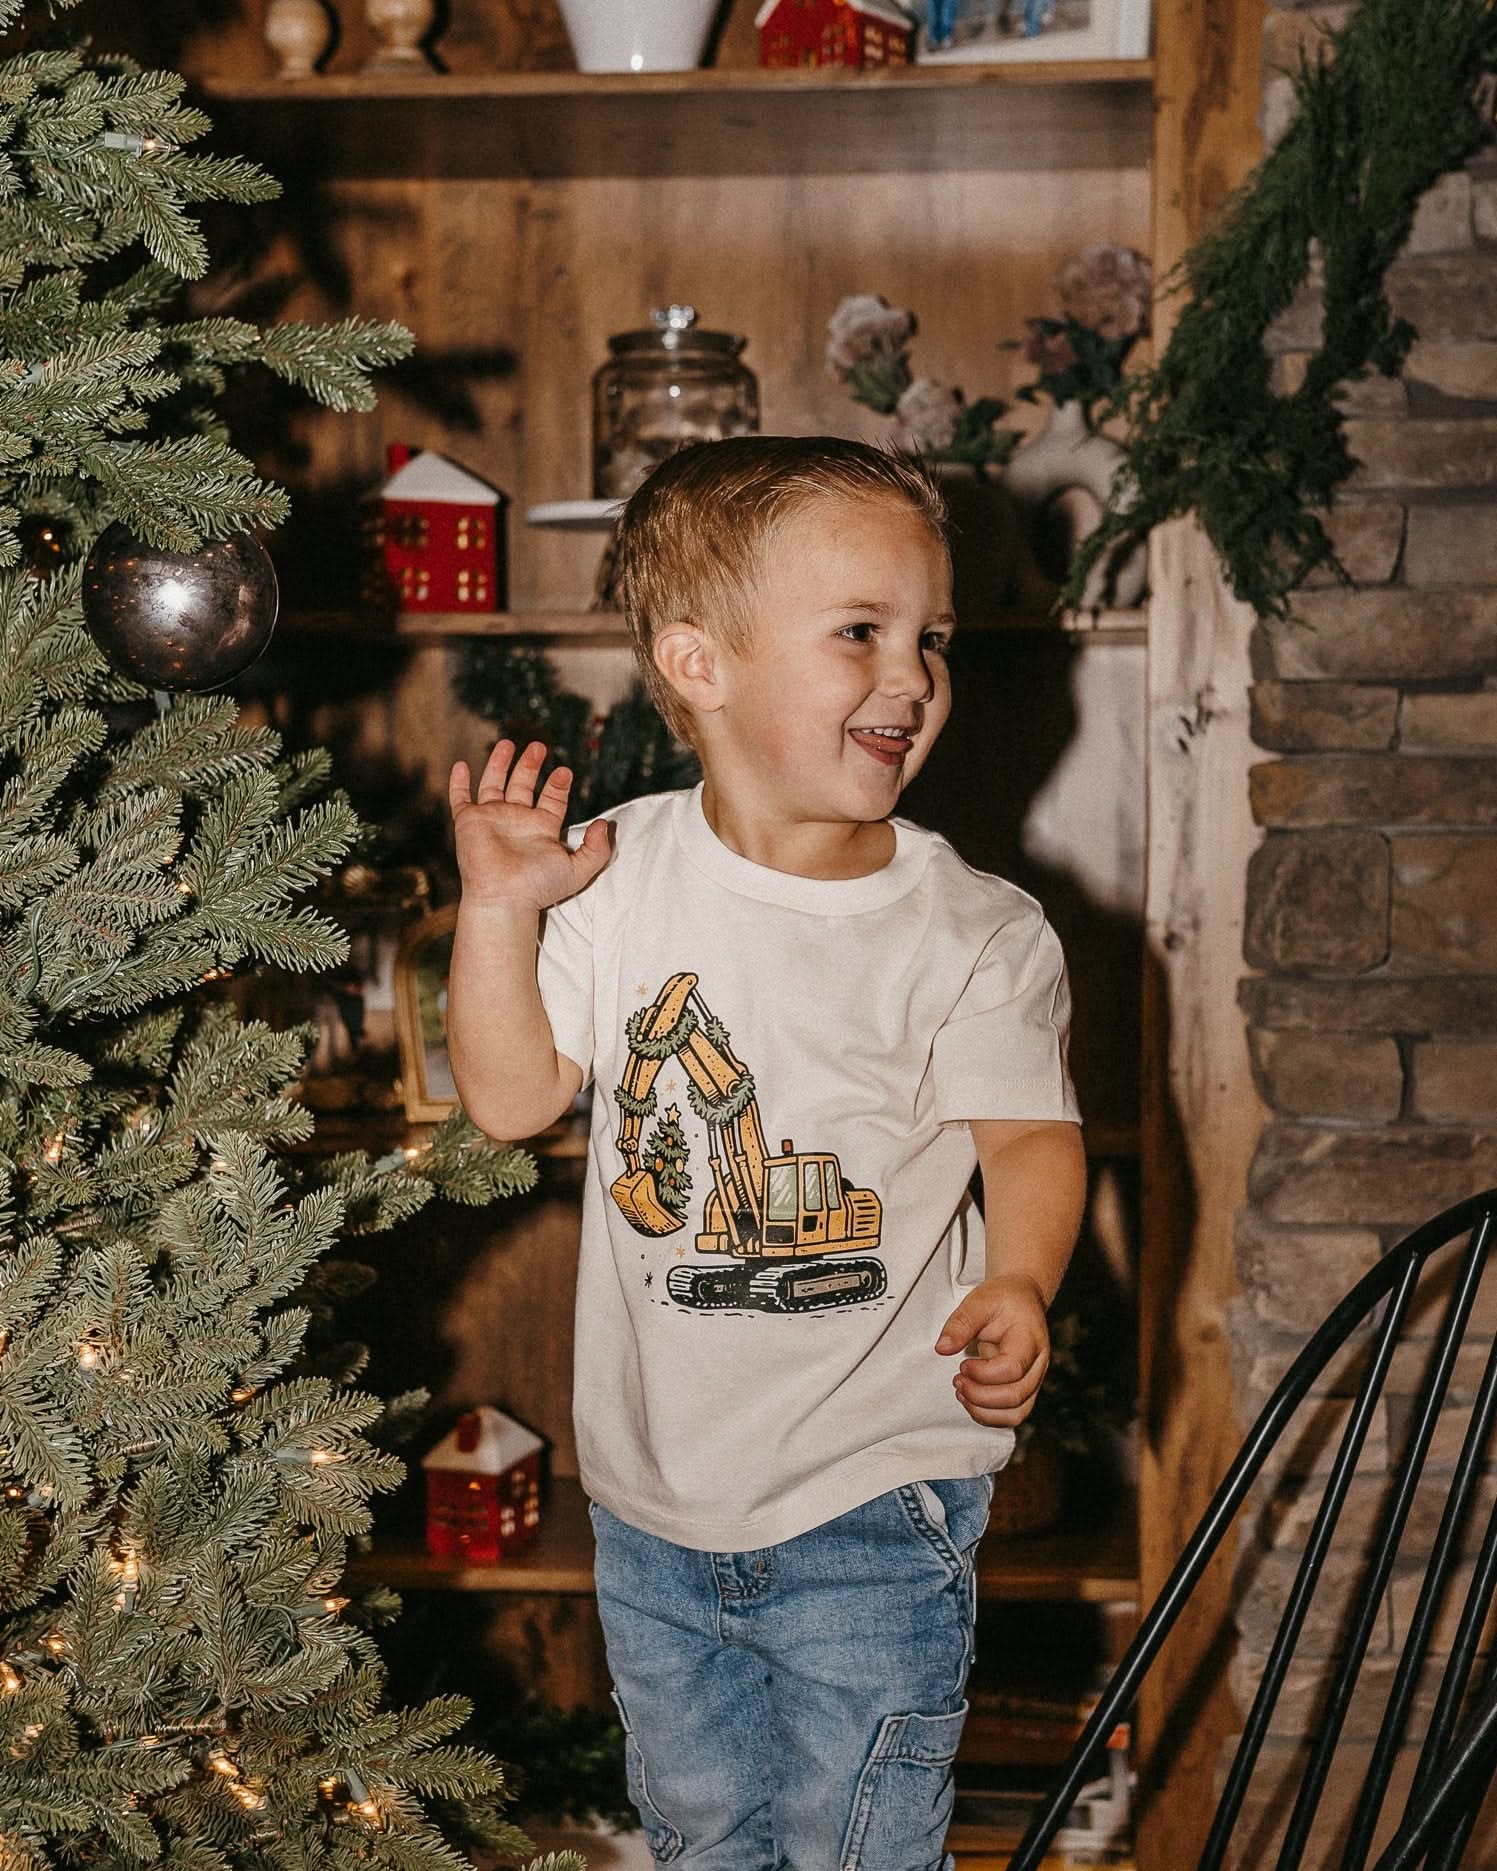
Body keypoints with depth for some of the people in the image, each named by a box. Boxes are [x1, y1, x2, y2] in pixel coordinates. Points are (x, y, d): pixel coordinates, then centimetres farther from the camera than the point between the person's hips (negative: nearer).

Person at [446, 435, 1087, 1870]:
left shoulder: (975, 935, -11)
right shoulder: (616, 875, -5)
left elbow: (1028, 1135, -6)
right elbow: (510, 1099, -2)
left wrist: (1018, 1285, -25)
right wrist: (498, 912, -14)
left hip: (874, 1505, -3)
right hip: (653, 1498, 3)